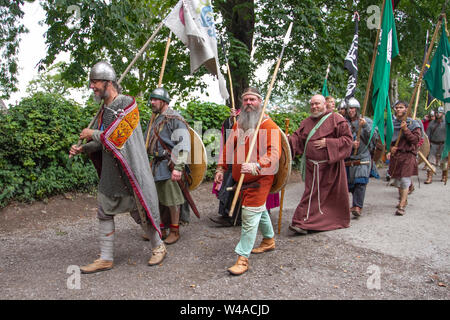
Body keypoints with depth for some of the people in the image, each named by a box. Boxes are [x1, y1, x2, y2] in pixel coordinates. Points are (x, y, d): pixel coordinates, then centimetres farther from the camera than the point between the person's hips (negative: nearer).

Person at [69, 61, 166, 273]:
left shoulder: (127, 104, -11)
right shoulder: (104, 109, 12)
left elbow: (117, 136, -19)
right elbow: (103, 142, 17)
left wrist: (93, 134, -8)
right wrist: (83, 148, 3)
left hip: (129, 171, -8)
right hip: (109, 172, 8)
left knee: (141, 212, 3)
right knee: (104, 213, 10)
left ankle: (158, 247, 24)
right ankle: (106, 259, 23)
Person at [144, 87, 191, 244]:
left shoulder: (175, 119, -11)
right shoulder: (155, 119, 17)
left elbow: (183, 145, -18)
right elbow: (148, 142, 25)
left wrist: (178, 167, -25)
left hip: (169, 165, -8)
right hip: (157, 164, 9)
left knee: (171, 198, -2)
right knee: (158, 197, 14)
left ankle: (174, 231, 12)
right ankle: (161, 228, 28)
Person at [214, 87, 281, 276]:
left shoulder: (268, 125, -12)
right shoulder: (238, 124, 12)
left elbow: (274, 152, -24)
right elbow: (229, 147, 18)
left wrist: (256, 166, -38)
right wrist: (221, 168, 11)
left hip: (259, 179, -7)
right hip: (242, 179, 7)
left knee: (250, 216, -8)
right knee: (259, 209, 23)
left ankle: (243, 258, 0)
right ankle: (269, 240, 45)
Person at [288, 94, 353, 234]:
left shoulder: (337, 120, -3)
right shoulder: (306, 122, 11)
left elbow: (347, 139, -7)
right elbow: (297, 138, 7)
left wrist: (327, 143, -16)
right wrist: (288, 140, -15)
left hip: (330, 165, -2)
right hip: (312, 166, 3)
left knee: (334, 194, 10)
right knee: (311, 193, 1)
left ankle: (339, 220, 31)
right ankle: (302, 222, 2)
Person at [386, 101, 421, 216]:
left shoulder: (413, 123, -3)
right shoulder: (392, 123, 9)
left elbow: (416, 140, -10)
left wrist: (405, 129, -20)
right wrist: (391, 148, 1)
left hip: (408, 155, -5)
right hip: (395, 156, 5)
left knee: (405, 180, -9)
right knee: (397, 180, 13)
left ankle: (402, 206, -5)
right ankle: (403, 199, 35)